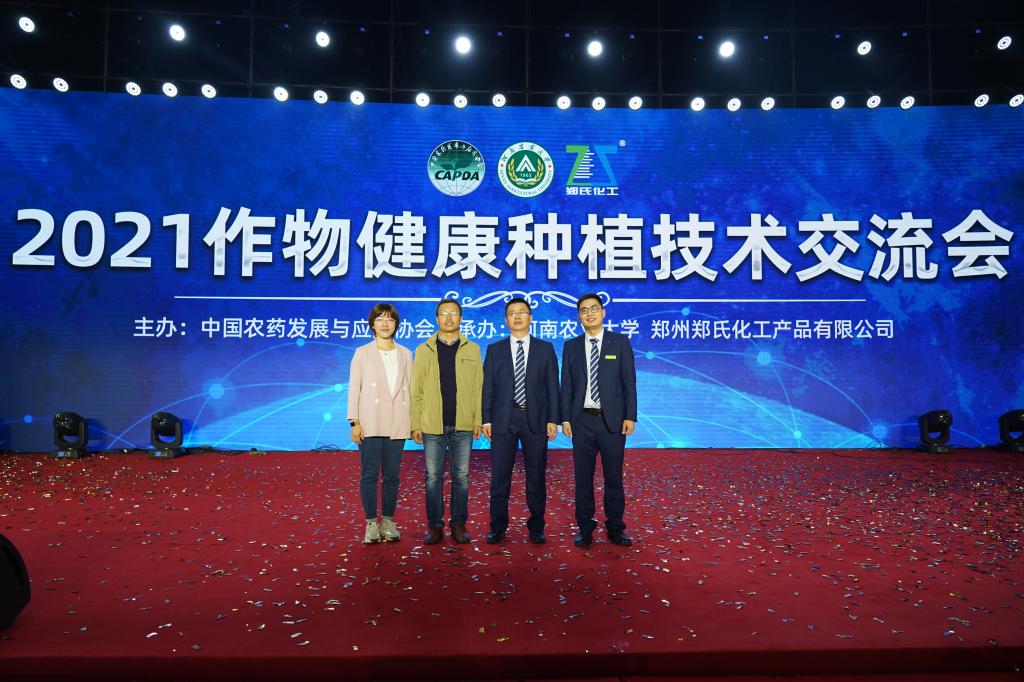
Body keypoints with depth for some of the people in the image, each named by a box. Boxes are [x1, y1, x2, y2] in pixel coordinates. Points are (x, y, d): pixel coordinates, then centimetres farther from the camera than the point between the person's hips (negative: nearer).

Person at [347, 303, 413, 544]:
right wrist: (354, 422, -7)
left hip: (397, 424, 2)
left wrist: (414, 422, 5)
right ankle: (371, 523, 9)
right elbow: (354, 389, 1)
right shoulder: (363, 353, 4)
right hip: (371, 422, -2)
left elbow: (409, 388, 9)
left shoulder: (405, 354, 11)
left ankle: (388, 522, 17)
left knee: (392, 475, 7)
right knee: (369, 474, -1)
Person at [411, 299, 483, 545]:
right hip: (432, 425, 0)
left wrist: (478, 420, -2)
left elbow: (478, 388, 5)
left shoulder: (472, 349, 8)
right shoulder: (424, 350, 7)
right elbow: (416, 391, 5)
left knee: (461, 476, 6)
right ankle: (435, 526, 15)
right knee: (433, 477, 4)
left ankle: (459, 524, 17)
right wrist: (416, 424, -1)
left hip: (463, 425, 0)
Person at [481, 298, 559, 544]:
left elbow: (552, 387, 3)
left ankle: (536, 528, 19)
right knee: (500, 477, 4)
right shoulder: (494, 350, 8)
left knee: (536, 476, 6)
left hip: (535, 419, 0)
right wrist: (486, 420, -2)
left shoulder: (545, 349, 6)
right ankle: (497, 528, 17)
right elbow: (488, 388, 5)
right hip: (503, 419, 1)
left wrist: (553, 420, -4)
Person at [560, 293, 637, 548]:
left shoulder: (620, 342, 3)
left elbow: (629, 382, 0)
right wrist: (565, 418, 0)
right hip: (582, 420, 2)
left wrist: (630, 416, -6)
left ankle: (615, 529, 18)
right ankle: (585, 529, 18)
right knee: (583, 477, 7)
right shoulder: (571, 346, 8)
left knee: (613, 477, 5)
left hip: (612, 419, -1)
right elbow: (566, 385, 7)